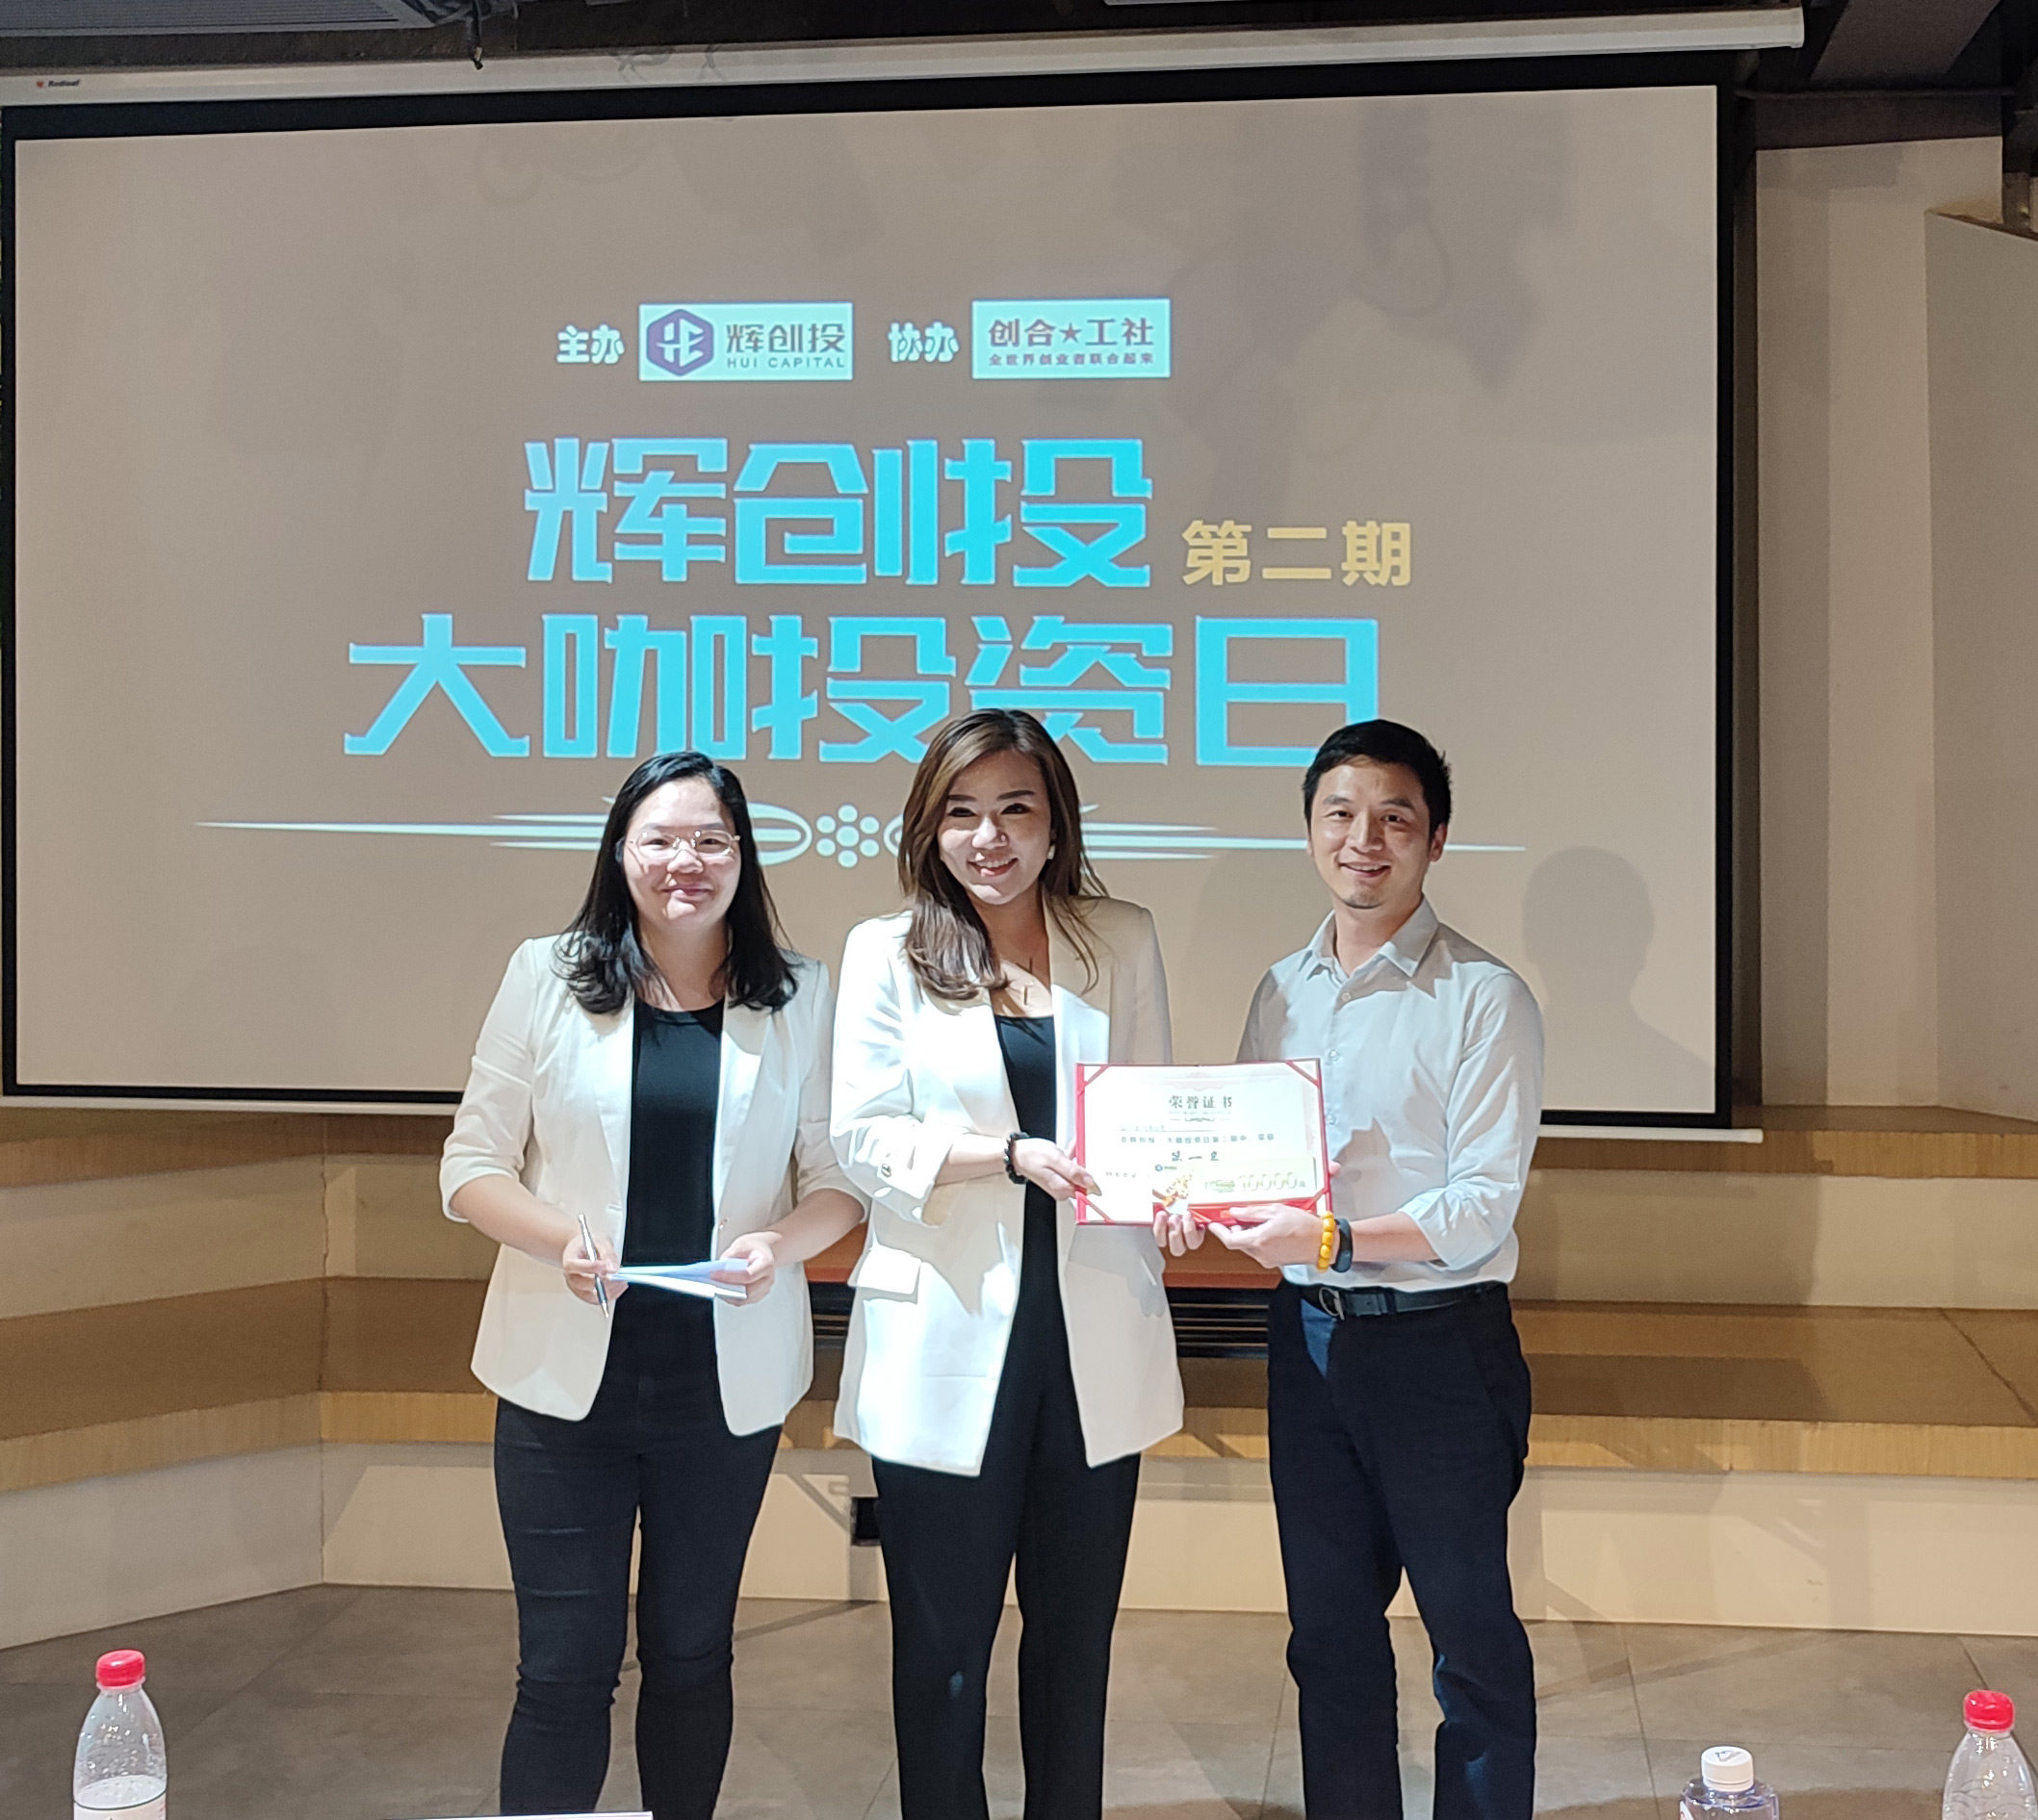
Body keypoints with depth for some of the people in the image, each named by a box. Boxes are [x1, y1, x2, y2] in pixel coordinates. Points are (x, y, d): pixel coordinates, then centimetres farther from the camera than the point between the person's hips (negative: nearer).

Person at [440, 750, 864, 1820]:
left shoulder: (797, 998, 3)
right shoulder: (548, 977, 0)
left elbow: (837, 1179, 5)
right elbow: (470, 1168, 1)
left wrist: (780, 1243, -16)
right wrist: (563, 1237, -17)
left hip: (727, 1381, 1)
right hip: (567, 1374, -1)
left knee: (690, 1655, 15)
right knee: (564, 1669, 1)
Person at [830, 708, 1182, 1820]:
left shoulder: (1123, 941, 7)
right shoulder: (888, 952, 0)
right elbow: (862, 1137, -6)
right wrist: (1015, 1156, -19)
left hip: (1094, 1334, 2)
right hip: (947, 1341, -2)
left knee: (1076, 1627, 13)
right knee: (943, 1641, 6)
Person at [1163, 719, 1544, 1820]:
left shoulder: (1483, 998, -9)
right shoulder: (1284, 992, 10)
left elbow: (1482, 1205, -15)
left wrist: (1330, 1238, -26)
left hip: (1438, 1343, -6)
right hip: (1308, 1336, 6)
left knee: (1470, 1633, 4)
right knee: (1328, 1631, 16)